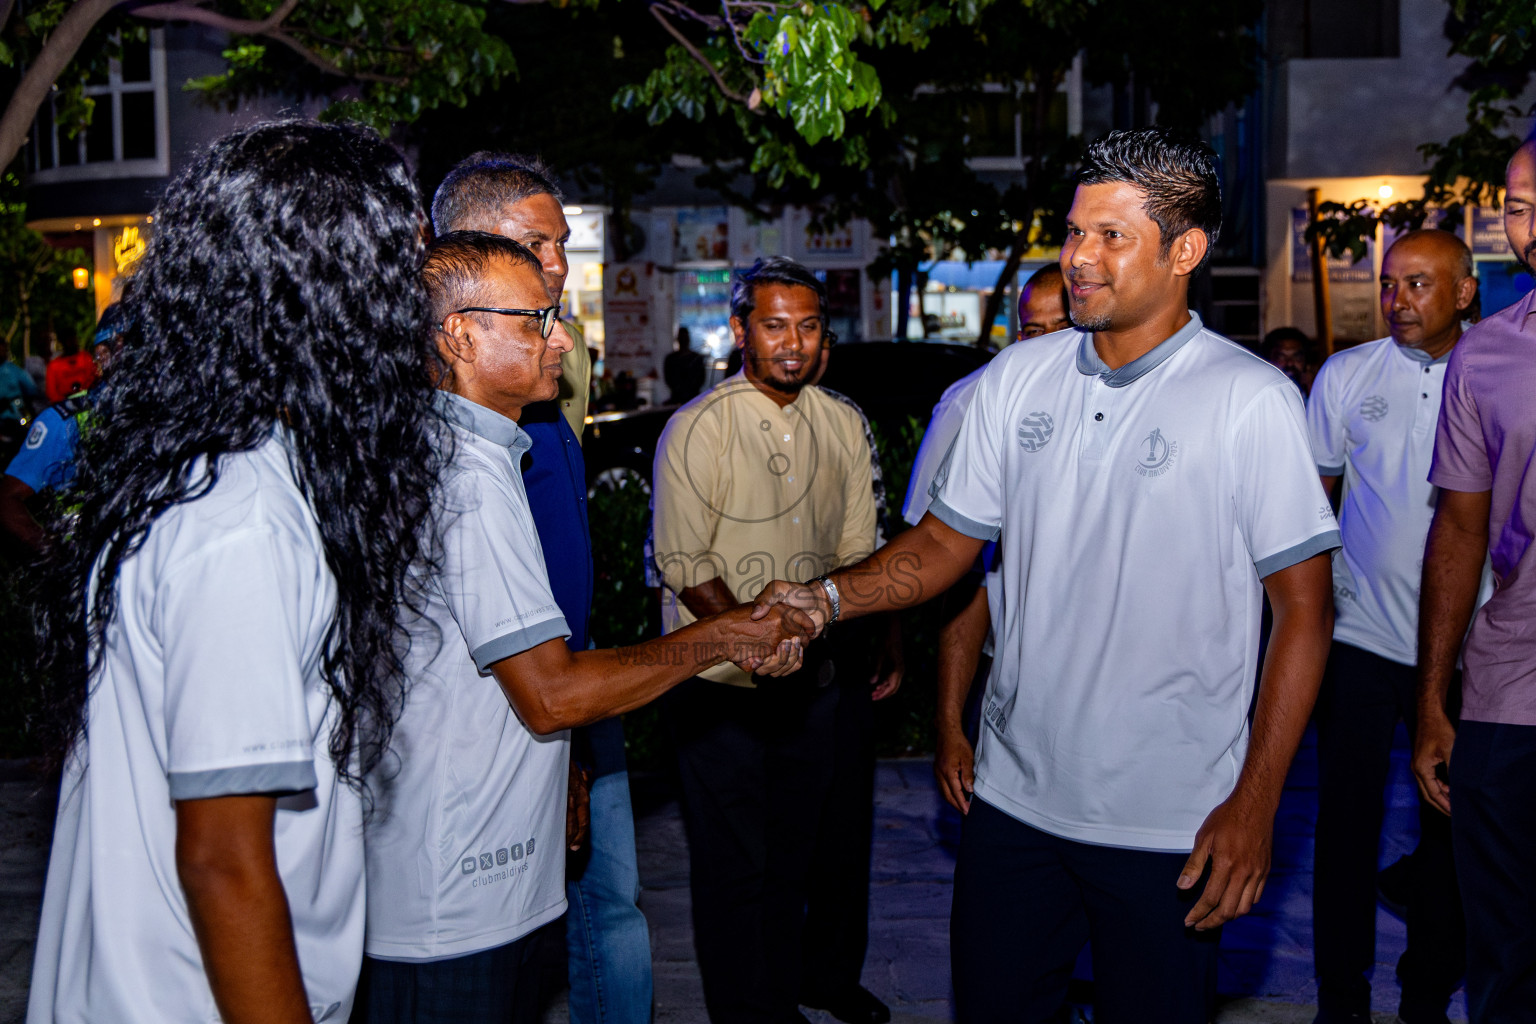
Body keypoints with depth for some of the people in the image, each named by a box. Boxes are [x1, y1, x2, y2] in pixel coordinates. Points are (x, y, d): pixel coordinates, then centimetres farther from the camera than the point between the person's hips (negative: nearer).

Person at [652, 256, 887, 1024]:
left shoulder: (843, 425, 5)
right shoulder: (697, 428, -10)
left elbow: (856, 552, 8)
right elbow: (684, 566, -12)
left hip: (817, 674, 5)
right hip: (719, 683, -4)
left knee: (801, 851, 16)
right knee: (735, 865, 4)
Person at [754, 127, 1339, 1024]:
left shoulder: (1252, 400, -10)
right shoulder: (1017, 379, 4)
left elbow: (1304, 608, -8)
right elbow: (945, 544, 9)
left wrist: (1255, 804, -12)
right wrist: (826, 599, -9)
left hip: (1169, 824, -4)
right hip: (1016, 795, 4)